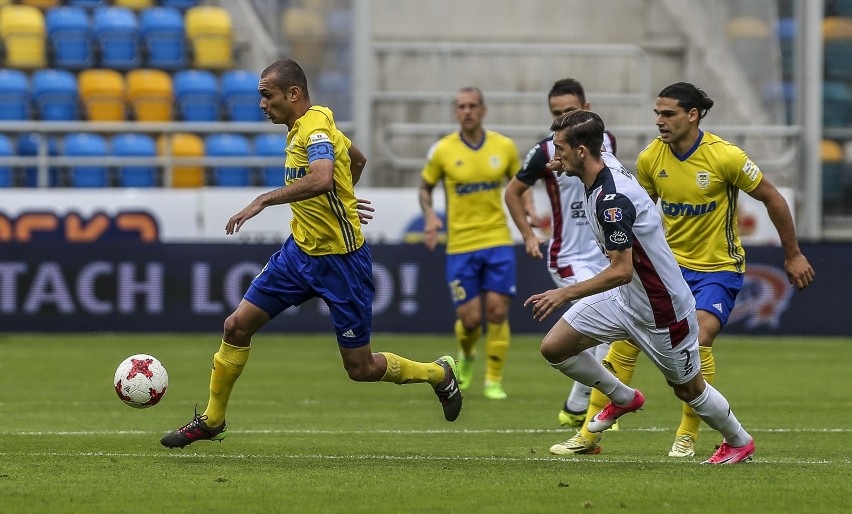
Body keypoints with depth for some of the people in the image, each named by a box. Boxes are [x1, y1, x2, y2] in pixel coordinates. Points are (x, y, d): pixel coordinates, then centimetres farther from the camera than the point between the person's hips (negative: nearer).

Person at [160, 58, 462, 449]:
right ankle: (212, 420, 14)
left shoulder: (315, 127, -20)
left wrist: (264, 200, -39)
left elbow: (321, 179, -41)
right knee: (237, 326, 1)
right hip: (299, 252, 9)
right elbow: (357, 158, 25)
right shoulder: (303, 127, 8)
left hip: (341, 261, -9)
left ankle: (439, 374, 25)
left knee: (360, 368, 0)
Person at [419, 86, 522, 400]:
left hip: (498, 241, 1)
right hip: (460, 244, -1)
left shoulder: (504, 147, 1)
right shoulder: (442, 151, -3)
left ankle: (494, 379, 7)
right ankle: (466, 355, 32)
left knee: (498, 312, -8)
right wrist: (429, 216, -9)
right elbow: (425, 187, 10)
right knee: (470, 318, -3)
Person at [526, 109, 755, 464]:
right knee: (554, 347, 1)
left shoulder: (612, 199, -30)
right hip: (624, 298, 9)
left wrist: (565, 294, -28)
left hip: (662, 312, -9)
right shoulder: (612, 176, 0)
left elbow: (621, 271, -32)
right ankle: (622, 398, 23)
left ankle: (739, 441, 37)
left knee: (688, 389, 11)